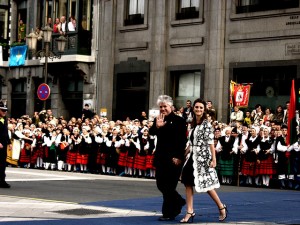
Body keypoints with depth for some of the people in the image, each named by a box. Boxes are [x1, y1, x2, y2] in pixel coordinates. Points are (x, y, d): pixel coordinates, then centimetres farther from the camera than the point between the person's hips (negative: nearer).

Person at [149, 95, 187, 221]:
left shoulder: (179, 120, -5)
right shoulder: (158, 120, 10)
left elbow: (183, 141, -8)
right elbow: (151, 132, -5)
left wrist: (178, 157, -15)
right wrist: (156, 126, -26)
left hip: (174, 158, -6)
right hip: (161, 157, 6)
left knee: (169, 186, -3)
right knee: (160, 184, 11)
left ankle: (169, 213, 6)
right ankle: (179, 202, 32)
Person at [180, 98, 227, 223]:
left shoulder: (207, 124, -8)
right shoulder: (193, 124, 13)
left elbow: (210, 143, -12)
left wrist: (214, 159, -16)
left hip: (203, 157, -7)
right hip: (192, 157, 7)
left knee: (206, 184, -3)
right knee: (188, 183, 0)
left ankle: (221, 207, 15)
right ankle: (190, 212, 4)